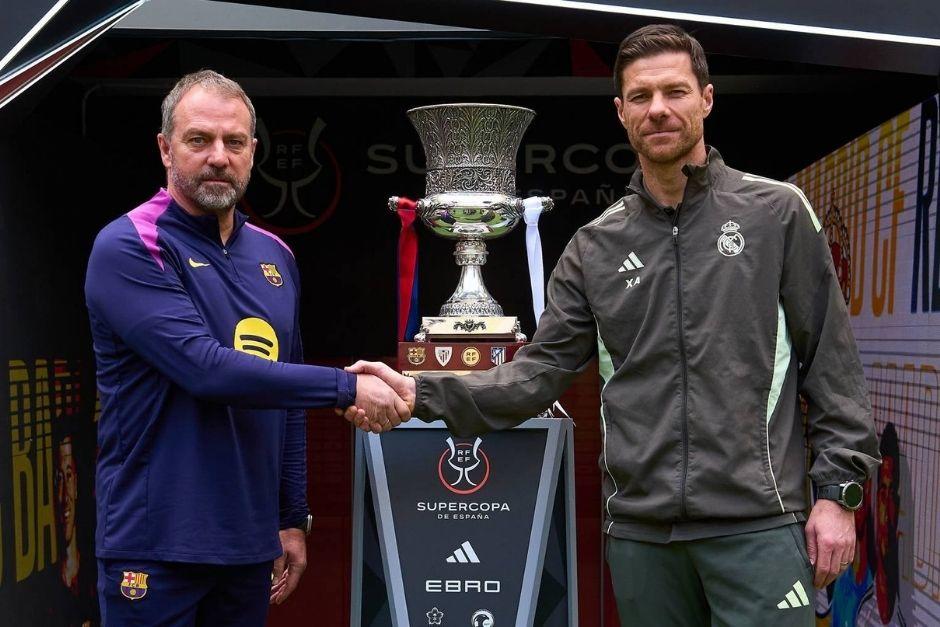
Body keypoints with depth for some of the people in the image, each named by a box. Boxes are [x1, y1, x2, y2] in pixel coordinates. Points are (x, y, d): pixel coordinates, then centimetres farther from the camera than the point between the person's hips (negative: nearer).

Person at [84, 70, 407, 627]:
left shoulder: (275, 257, 9)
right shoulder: (128, 249, -11)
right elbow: (207, 369, -24)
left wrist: (294, 518, 13)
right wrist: (348, 387, -20)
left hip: (251, 545, 6)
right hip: (157, 546, -6)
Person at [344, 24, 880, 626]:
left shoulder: (777, 213, 1)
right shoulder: (594, 248, 8)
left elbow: (831, 361, 1)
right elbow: (543, 368, 4)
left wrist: (837, 491, -4)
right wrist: (423, 392, -9)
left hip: (758, 524, -2)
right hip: (639, 530, 3)